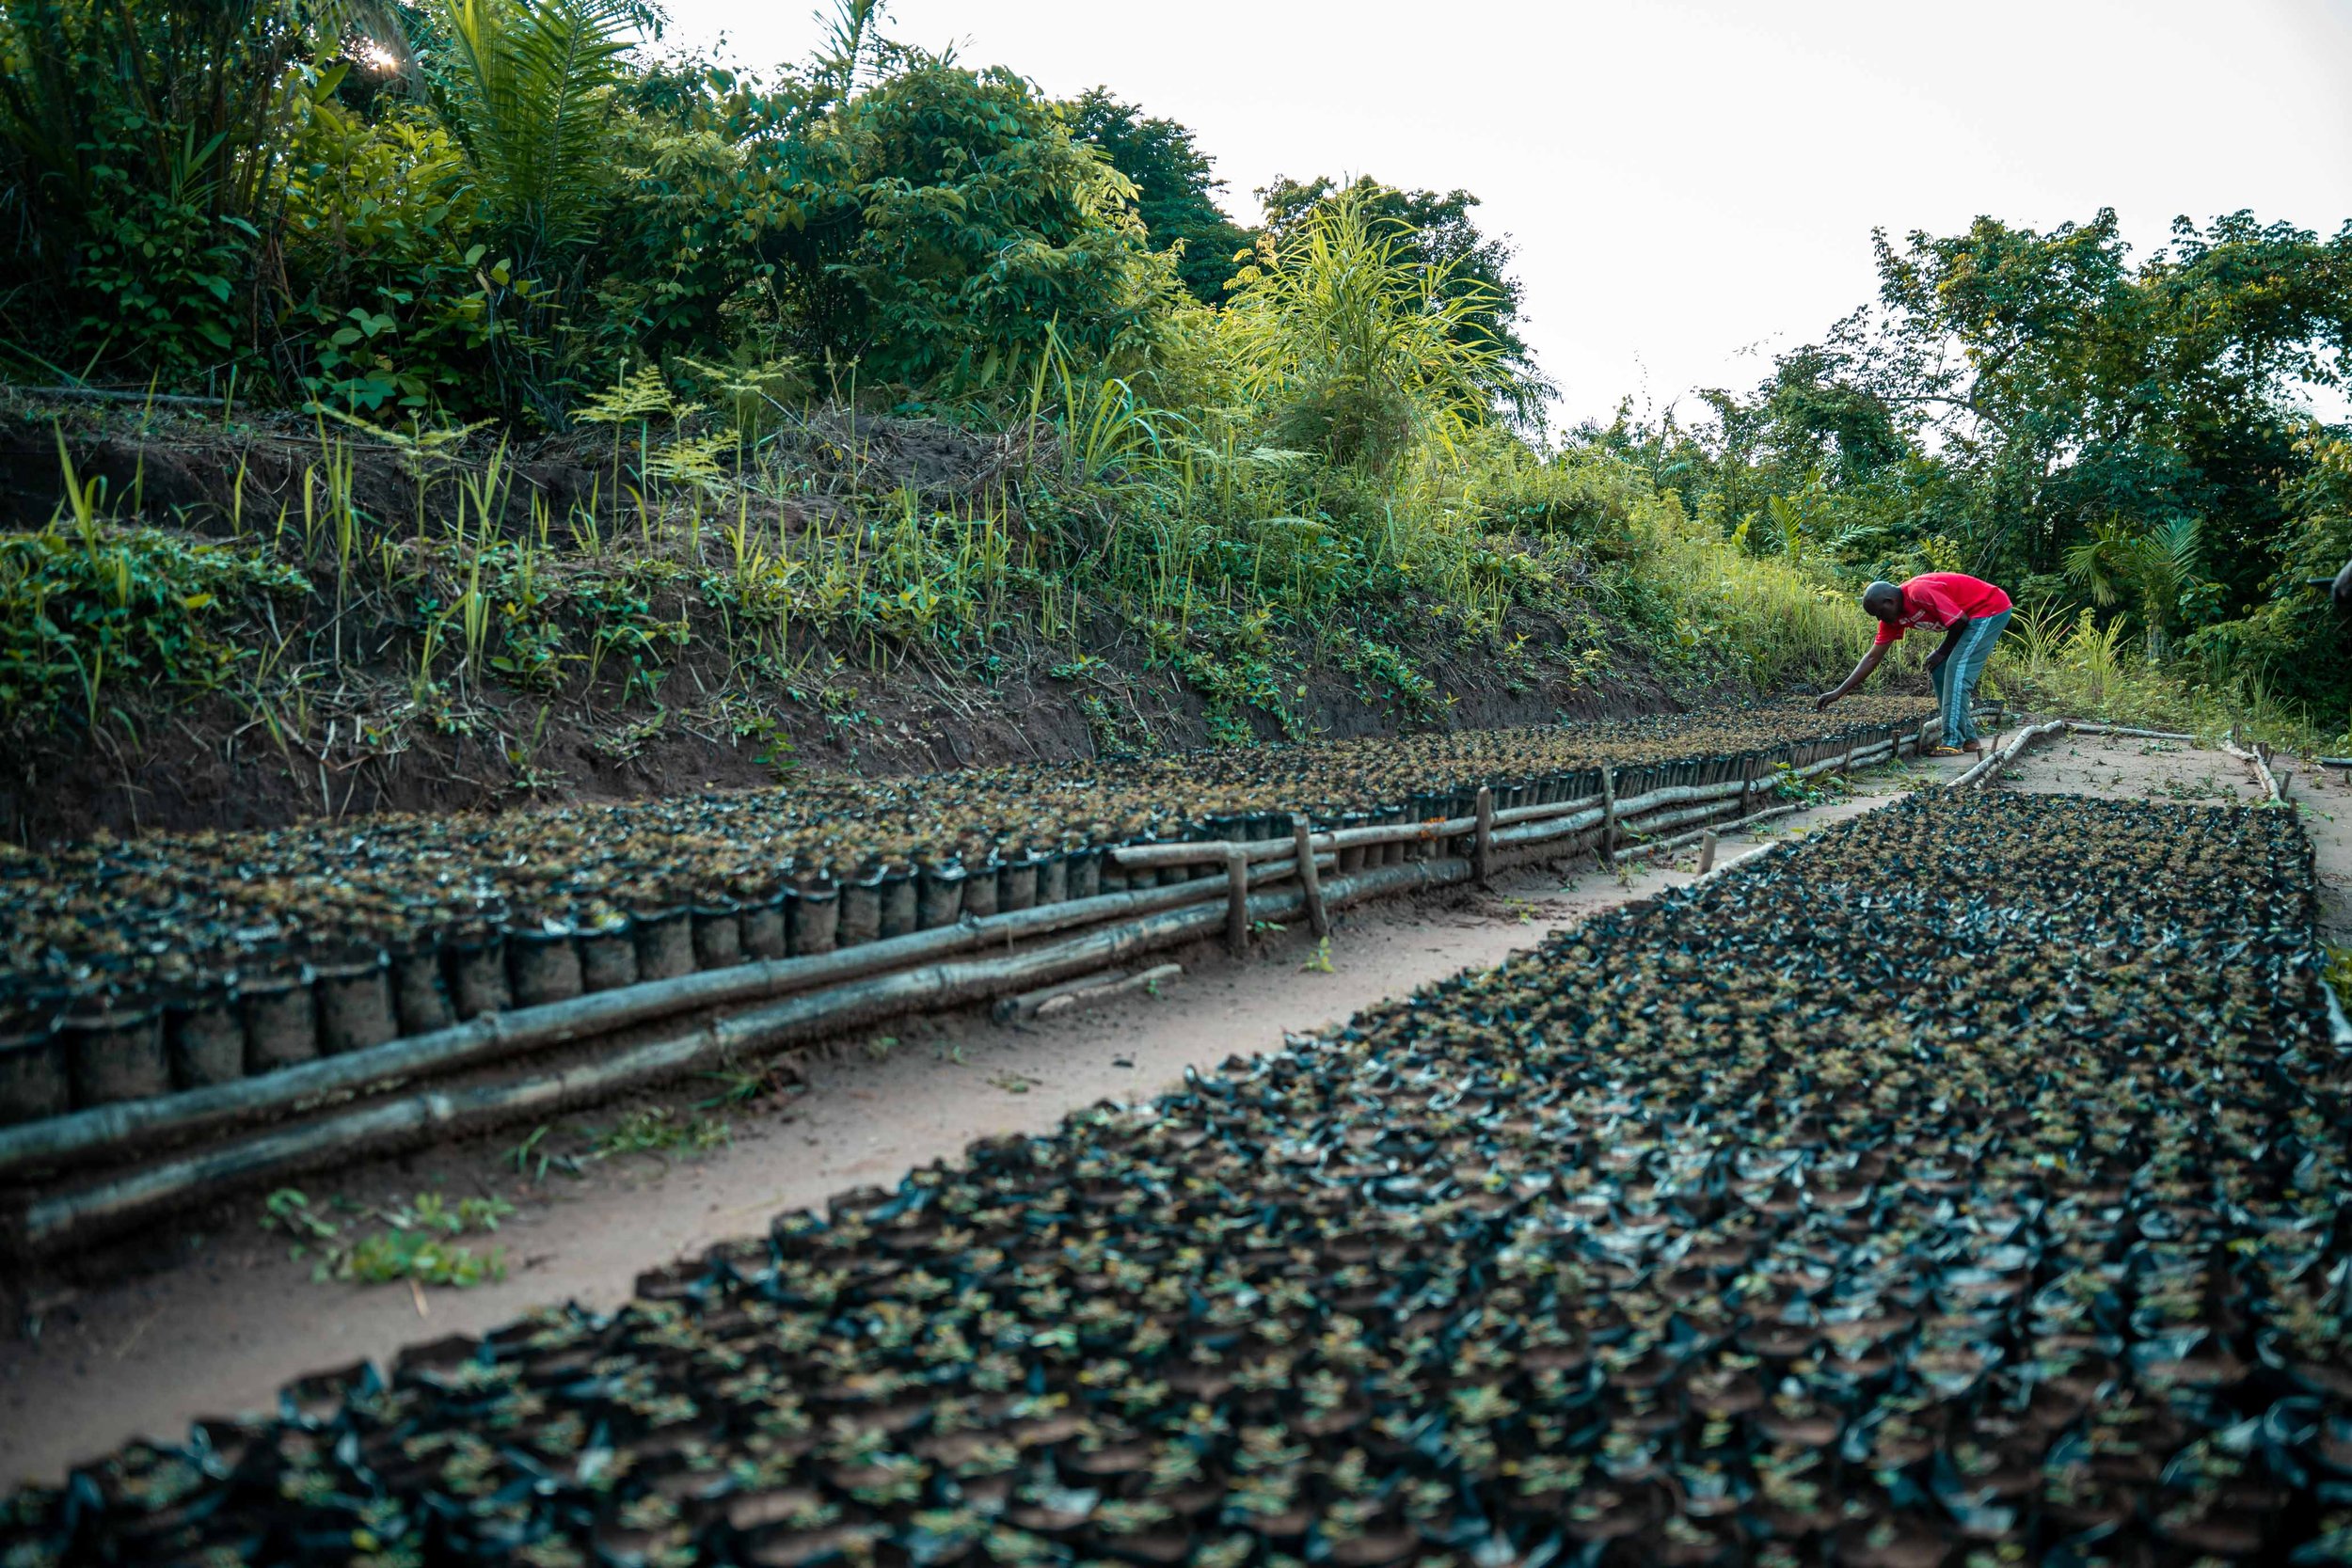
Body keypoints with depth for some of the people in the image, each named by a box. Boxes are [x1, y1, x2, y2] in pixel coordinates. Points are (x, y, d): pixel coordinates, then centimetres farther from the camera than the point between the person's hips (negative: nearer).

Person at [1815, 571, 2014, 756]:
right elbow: (1873, 658, 1)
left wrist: (1942, 653, -9)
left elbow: (1960, 621, -24)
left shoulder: (1919, 593, -29)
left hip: (1992, 610, -9)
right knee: (1940, 672, 6)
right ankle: (1968, 738, 11)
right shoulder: (1893, 617, -2)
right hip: (1976, 616, 9)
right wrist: (1839, 692, -3)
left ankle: (1954, 741, -15)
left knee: (1957, 669, -17)